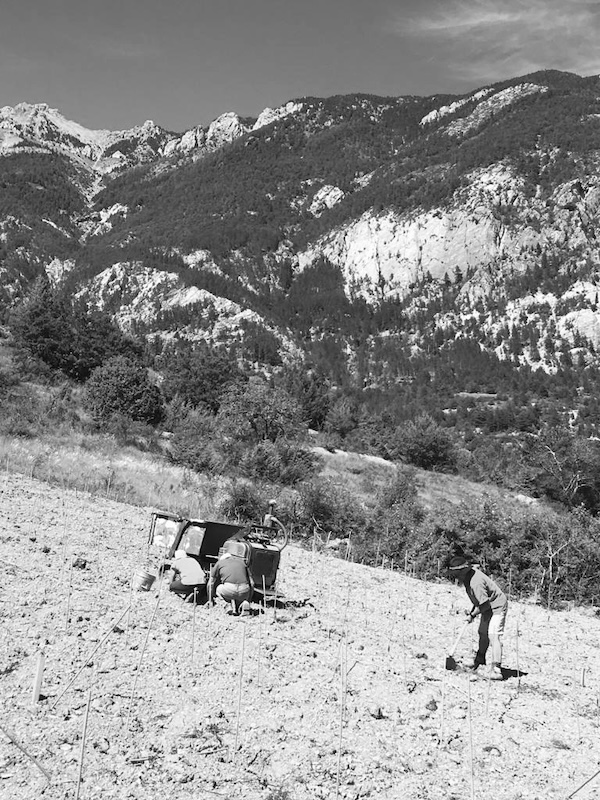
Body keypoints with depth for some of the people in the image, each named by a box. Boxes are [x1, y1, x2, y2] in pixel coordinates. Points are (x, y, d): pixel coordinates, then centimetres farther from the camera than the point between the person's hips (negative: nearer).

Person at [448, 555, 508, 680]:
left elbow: (484, 604, -29)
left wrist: (473, 615, -16)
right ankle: (480, 659, 41)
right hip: (487, 606, 10)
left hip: (497, 606, -10)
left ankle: (496, 669, -23)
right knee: (483, 633, 21)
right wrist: (473, 610, 6)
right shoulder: (469, 574, -5)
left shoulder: (476, 582, -34)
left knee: (493, 635, -20)